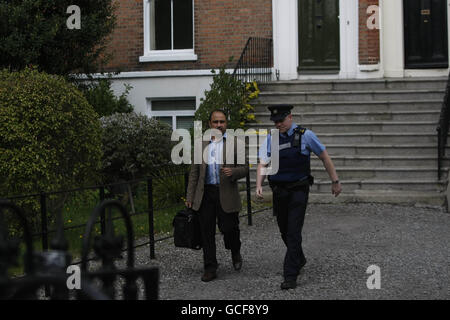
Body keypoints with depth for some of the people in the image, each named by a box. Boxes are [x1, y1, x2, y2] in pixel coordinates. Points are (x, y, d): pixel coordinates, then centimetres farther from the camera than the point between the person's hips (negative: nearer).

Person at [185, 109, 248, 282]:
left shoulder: (235, 143, 4)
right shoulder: (202, 144, 12)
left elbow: (244, 168, 4)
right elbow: (194, 172, 12)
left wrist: (233, 172, -19)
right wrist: (190, 196, 8)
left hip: (226, 195, -2)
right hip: (205, 195, 3)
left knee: (228, 228, -3)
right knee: (207, 233, 3)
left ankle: (236, 253, 29)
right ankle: (210, 269, 11)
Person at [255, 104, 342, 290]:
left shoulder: (305, 136, -5)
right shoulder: (270, 139, 5)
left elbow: (324, 157, 3)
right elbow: (262, 164, 2)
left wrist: (335, 181, 5)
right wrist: (259, 186, -14)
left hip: (298, 191, -4)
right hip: (279, 192, 4)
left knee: (294, 232, -11)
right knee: (284, 231, 15)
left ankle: (290, 276, -9)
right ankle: (299, 260, 40)